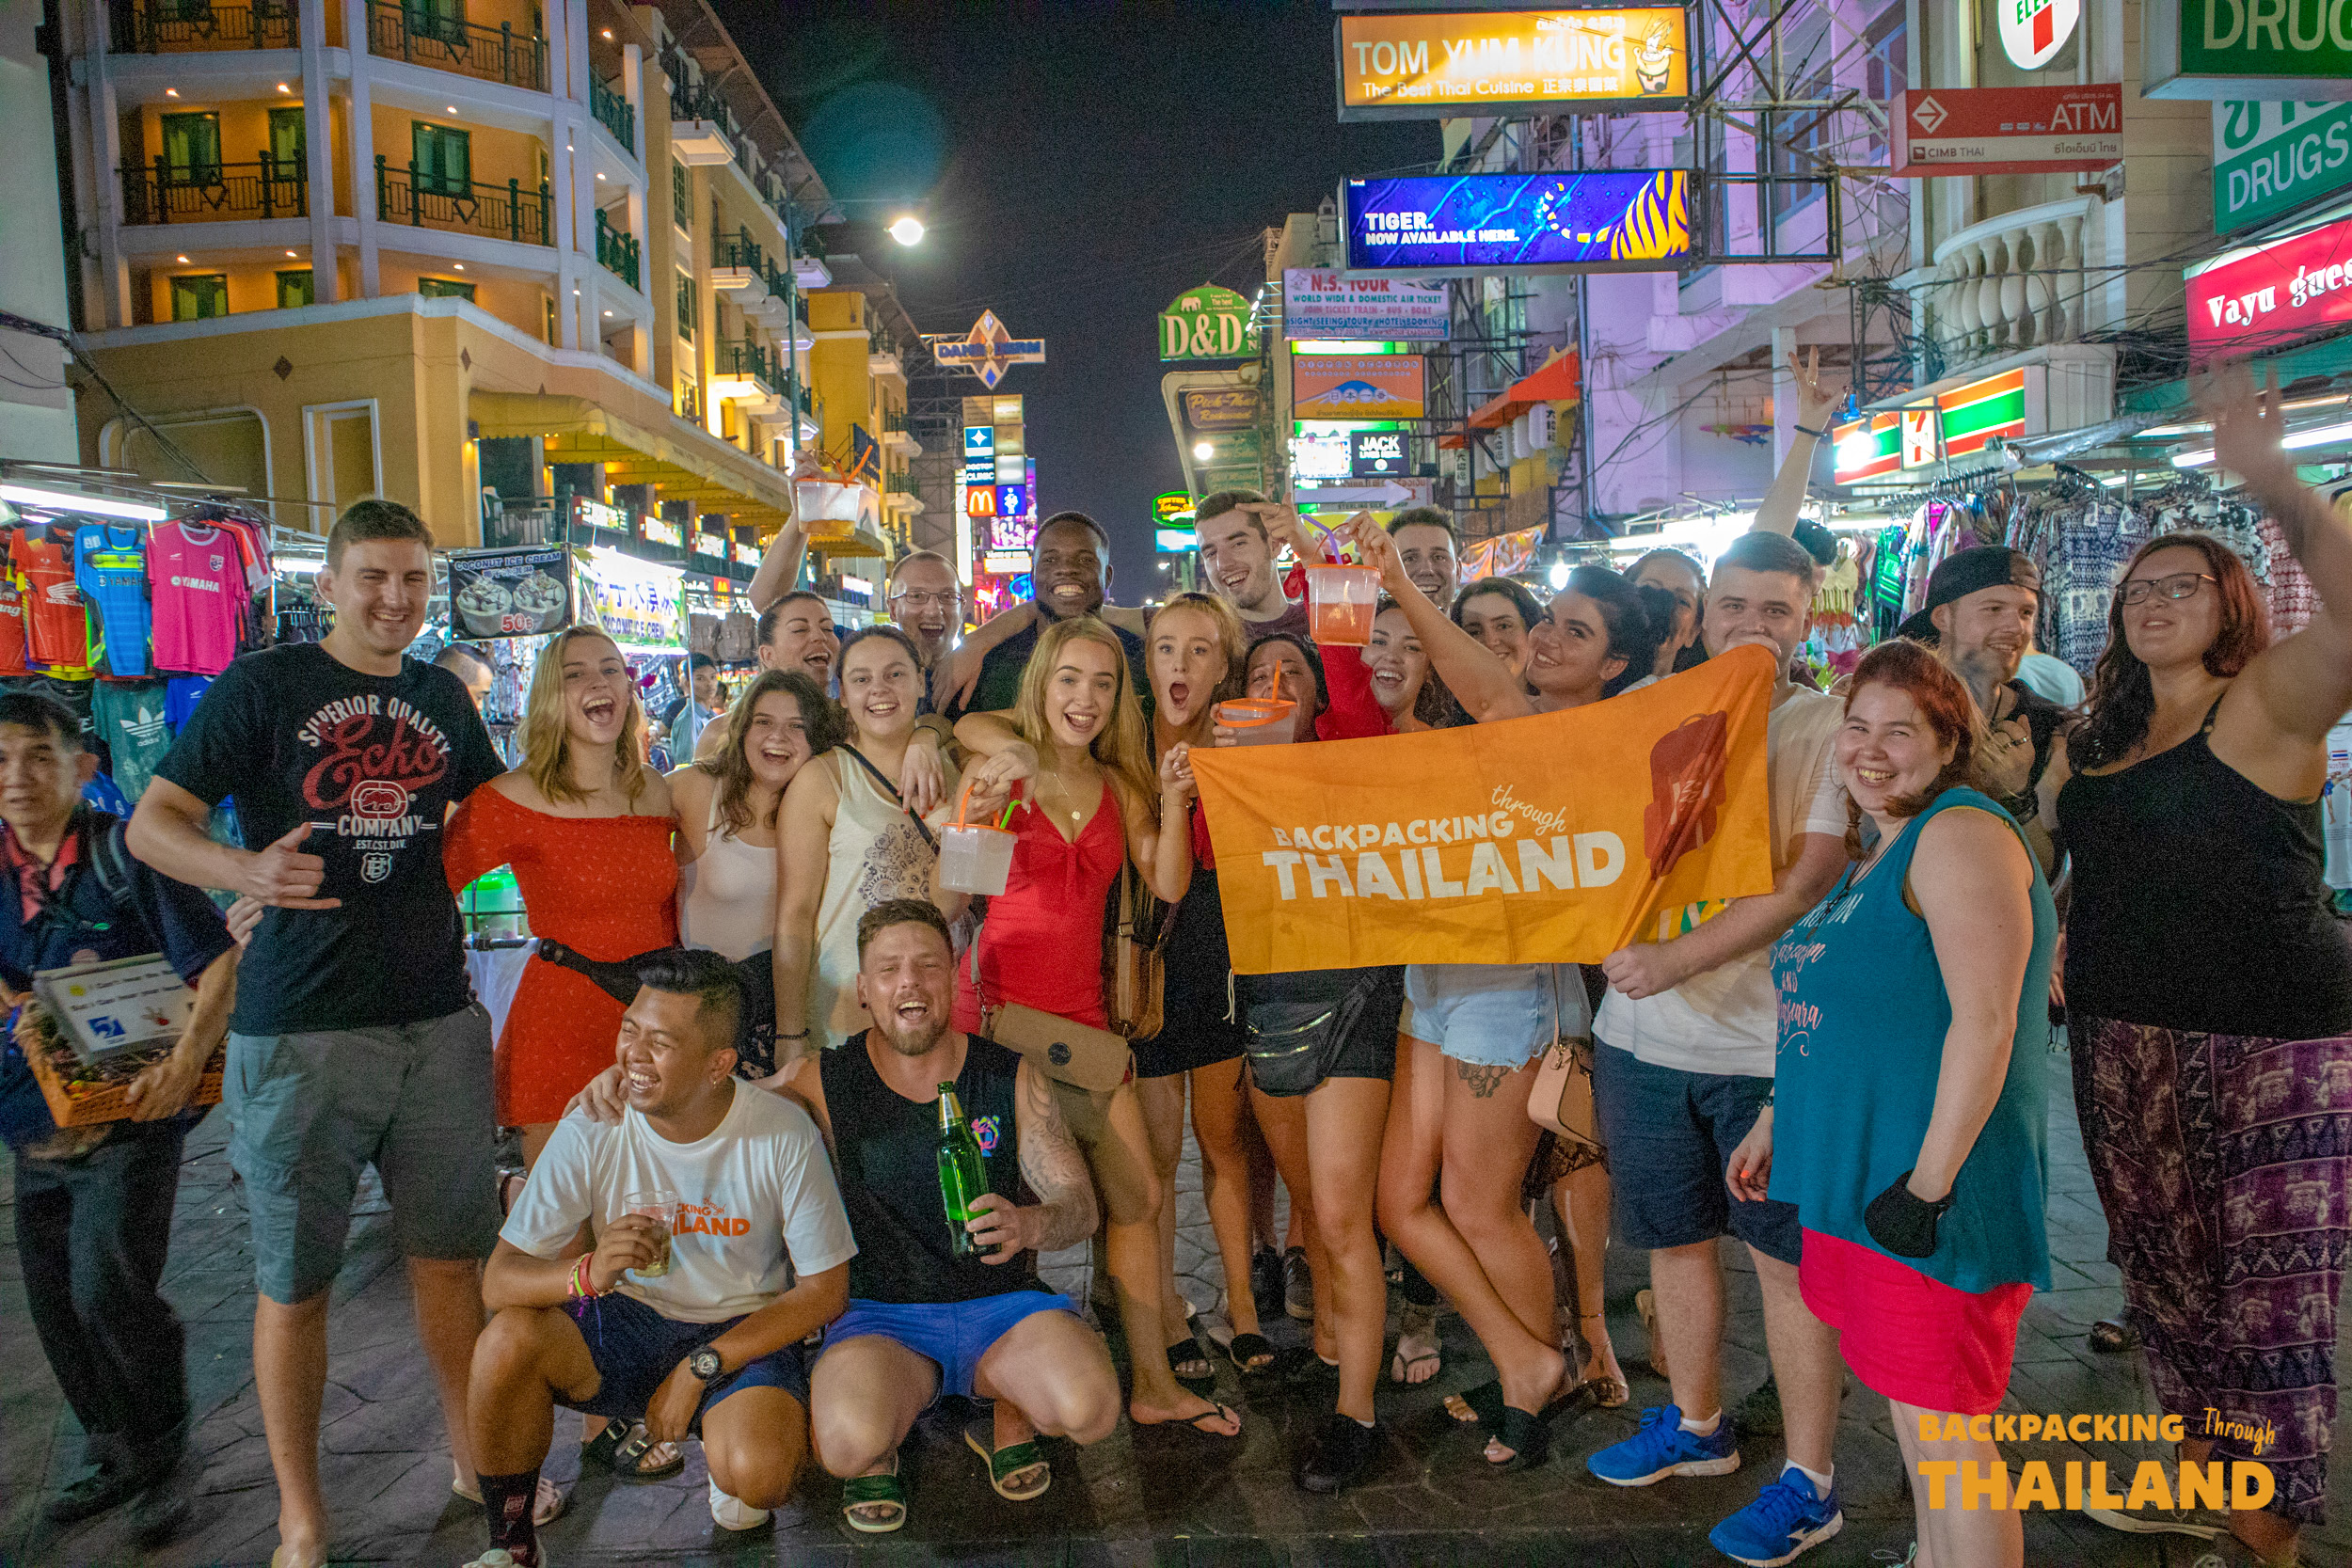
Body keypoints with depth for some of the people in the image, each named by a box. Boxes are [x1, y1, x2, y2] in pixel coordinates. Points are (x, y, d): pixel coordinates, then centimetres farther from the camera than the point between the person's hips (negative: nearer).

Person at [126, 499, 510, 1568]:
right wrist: (244, 869, -26)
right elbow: (151, 823, -6)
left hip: (438, 1022, 4)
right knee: (293, 1277, 7)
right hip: (300, 1028, -4)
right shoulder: (262, 686, -4)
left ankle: (471, 1459, 33)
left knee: (451, 1250, 15)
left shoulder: (442, 696, 11)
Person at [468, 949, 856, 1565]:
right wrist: (589, 1273, -34)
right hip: (625, 1324, 2)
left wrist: (700, 1368, -16)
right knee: (507, 1340, -27)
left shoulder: (784, 1134, -17)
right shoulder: (590, 1133, -13)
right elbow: (498, 1281, -12)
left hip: (745, 1333, -2)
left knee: (757, 1479, -30)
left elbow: (825, 1290, -10)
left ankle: (726, 1450, 11)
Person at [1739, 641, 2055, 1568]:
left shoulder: (1961, 834, -15)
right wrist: (1771, 1124, 20)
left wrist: (1929, 1184, -23)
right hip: (1859, 1169, 9)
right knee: (1911, 1410, 19)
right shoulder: (1877, 849, 15)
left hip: (1925, 1180, -9)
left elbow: (1984, 1023, -22)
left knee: (1941, 1428, 0)